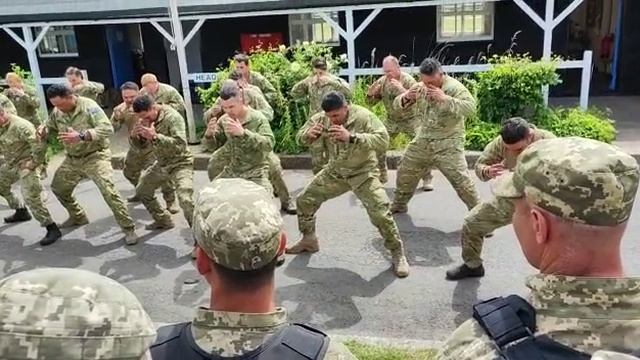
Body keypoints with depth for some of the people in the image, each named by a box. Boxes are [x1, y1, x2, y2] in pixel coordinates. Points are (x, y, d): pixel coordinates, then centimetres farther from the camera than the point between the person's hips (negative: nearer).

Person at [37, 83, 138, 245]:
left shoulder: (89, 106, -22)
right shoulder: (57, 112, -2)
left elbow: (107, 128, -31)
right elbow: (50, 126, 15)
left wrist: (81, 136, -40)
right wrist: (43, 129, -11)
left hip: (95, 157, -8)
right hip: (72, 159, 8)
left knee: (108, 191, -21)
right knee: (58, 187, 20)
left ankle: (129, 228, -12)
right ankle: (78, 217, 43)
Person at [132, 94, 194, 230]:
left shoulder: (173, 117, -23)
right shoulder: (145, 120, -2)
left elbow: (180, 144, -34)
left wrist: (155, 136, -39)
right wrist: (136, 135, -17)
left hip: (180, 163, -8)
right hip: (161, 164, 8)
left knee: (185, 200, -24)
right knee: (142, 191, 19)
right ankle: (163, 220, 36)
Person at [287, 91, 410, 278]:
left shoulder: (363, 116, -23)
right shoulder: (321, 118, -9)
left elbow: (383, 139, -33)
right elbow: (301, 137, 0)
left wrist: (351, 137, -44)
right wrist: (309, 133, -27)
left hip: (363, 173, -5)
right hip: (334, 172, 5)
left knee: (380, 212, -17)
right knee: (304, 200, 7)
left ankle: (397, 253, 4)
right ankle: (309, 240, 29)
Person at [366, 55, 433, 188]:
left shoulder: (408, 80, -18)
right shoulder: (382, 81, -6)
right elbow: (371, 102, 1)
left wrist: (401, 89, -38)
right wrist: (370, 93, -21)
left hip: (410, 119, -4)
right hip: (391, 121, 4)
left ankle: (427, 179, 5)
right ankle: (381, 176, 20)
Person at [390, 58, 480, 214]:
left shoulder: (454, 87, -16)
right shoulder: (419, 87, 0)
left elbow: (470, 107, -30)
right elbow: (397, 104, 5)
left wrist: (445, 98, -35)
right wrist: (405, 97, -19)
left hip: (448, 144, -6)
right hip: (423, 141, 6)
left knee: (460, 179, -11)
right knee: (405, 173, 15)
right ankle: (398, 205, 37)